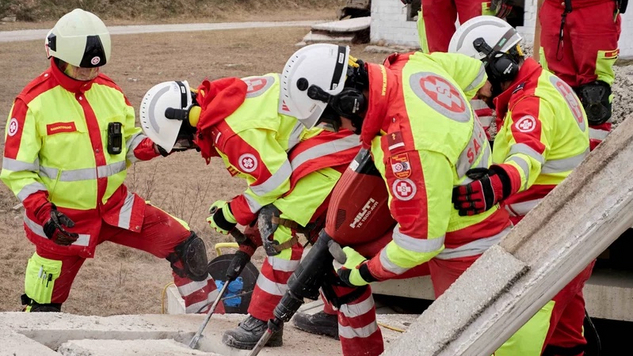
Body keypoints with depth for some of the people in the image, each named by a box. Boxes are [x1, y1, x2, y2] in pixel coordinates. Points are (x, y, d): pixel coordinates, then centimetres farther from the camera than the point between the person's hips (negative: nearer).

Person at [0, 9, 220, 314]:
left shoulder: (110, 92, 2)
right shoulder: (34, 102, -14)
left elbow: (128, 141, 12)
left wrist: (156, 146, -10)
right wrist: (42, 212, -25)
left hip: (116, 207, 4)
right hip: (63, 219, -4)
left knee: (186, 247, -4)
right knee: (44, 308, 4)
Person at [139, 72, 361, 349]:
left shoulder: (232, 128, -22)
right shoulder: (223, 105, 9)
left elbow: (274, 181, -19)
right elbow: (266, 166, 19)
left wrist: (233, 213, -5)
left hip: (330, 147, -11)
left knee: (281, 226, -14)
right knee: (318, 230, 22)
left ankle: (263, 323, -9)